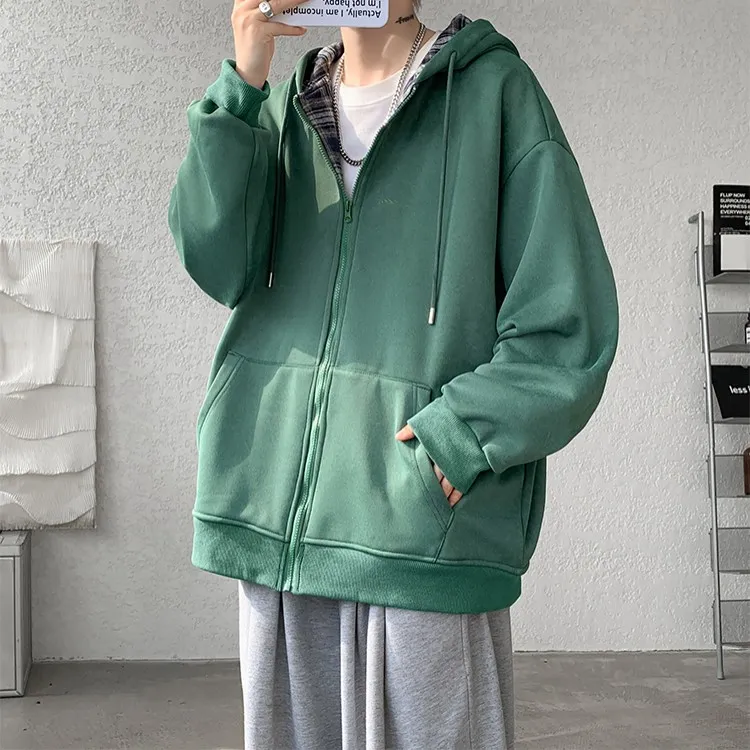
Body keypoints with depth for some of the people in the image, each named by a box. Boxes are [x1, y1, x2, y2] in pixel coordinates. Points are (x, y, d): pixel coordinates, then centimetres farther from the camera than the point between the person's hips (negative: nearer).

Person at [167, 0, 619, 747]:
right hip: (277, 516, 4)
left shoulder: (495, 89, 2)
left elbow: (569, 321, -4)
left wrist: (460, 436, -15)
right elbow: (219, 264, -1)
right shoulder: (284, 107, 15)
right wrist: (242, 84, -9)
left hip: (427, 523, -4)